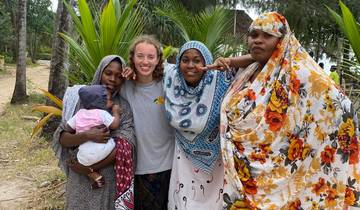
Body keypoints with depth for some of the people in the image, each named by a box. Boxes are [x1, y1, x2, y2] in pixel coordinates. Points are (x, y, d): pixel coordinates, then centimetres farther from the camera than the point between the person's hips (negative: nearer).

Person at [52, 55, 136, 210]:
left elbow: (124, 148, -13)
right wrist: (87, 136, -24)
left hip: (109, 180, 0)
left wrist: (90, 167, -16)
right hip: (80, 179, 1)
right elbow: (62, 139, -6)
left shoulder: (124, 107, -3)